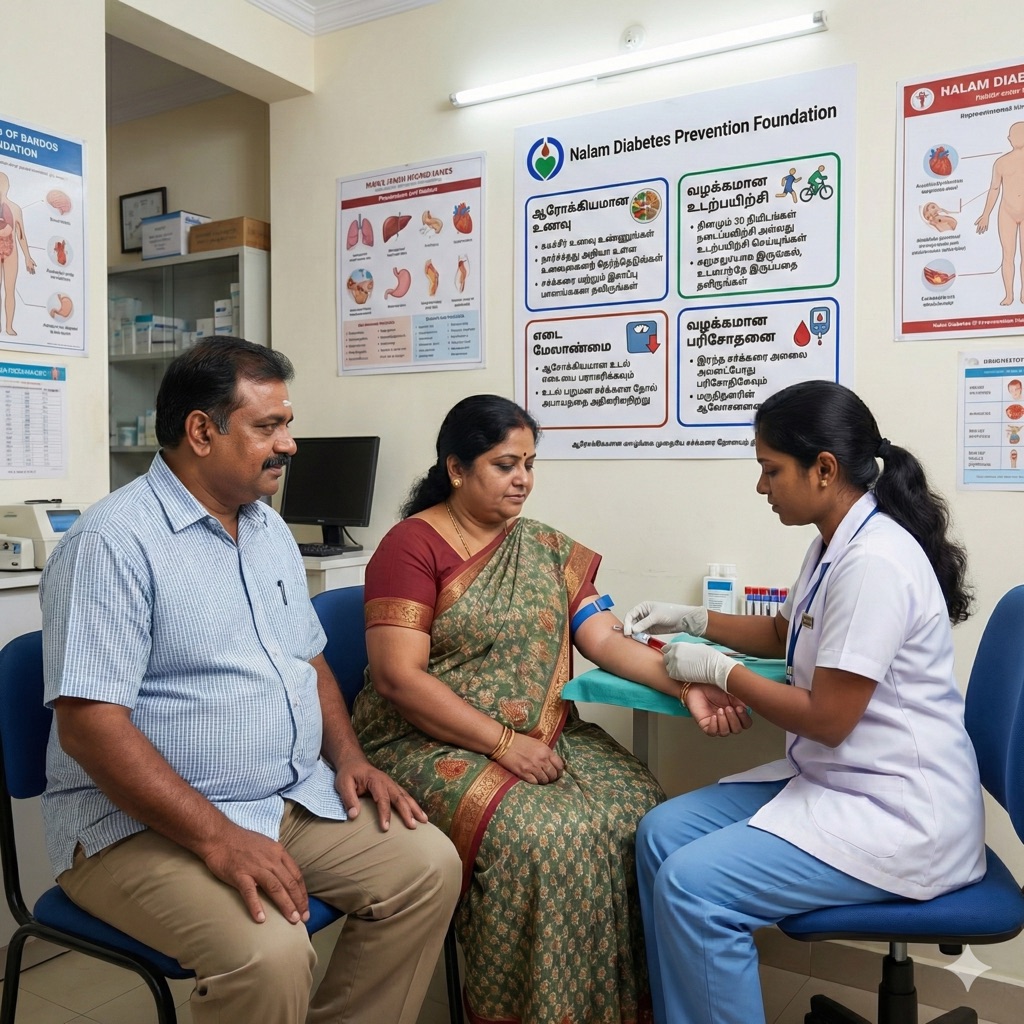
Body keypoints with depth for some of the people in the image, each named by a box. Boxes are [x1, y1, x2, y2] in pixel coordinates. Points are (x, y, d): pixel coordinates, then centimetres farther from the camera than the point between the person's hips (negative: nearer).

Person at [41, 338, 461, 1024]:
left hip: (297, 796, 8)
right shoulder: (114, 542, -16)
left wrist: (348, 756, 2)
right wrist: (218, 838, -25)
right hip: (145, 822, -7)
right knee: (272, 953, -29)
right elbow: (90, 727, -21)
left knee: (429, 865, -4)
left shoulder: (270, 528, 11)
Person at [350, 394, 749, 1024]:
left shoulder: (547, 549, 11)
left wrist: (687, 684, -18)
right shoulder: (412, 546, -6)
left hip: (545, 734, 6)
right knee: (539, 838, -28)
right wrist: (503, 743, -19)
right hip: (432, 742, -5)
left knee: (640, 810, -16)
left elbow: (606, 640, 0)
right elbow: (398, 677, -14)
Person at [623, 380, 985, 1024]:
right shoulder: (837, 543, 6)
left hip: (899, 811, -10)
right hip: (832, 777, 10)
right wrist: (692, 620, 14)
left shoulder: (874, 562, -24)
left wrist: (719, 671, -11)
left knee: (694, 885, -19)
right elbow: (785, 635, 25)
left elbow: (826, 719, -22)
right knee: (662, 834, 2)